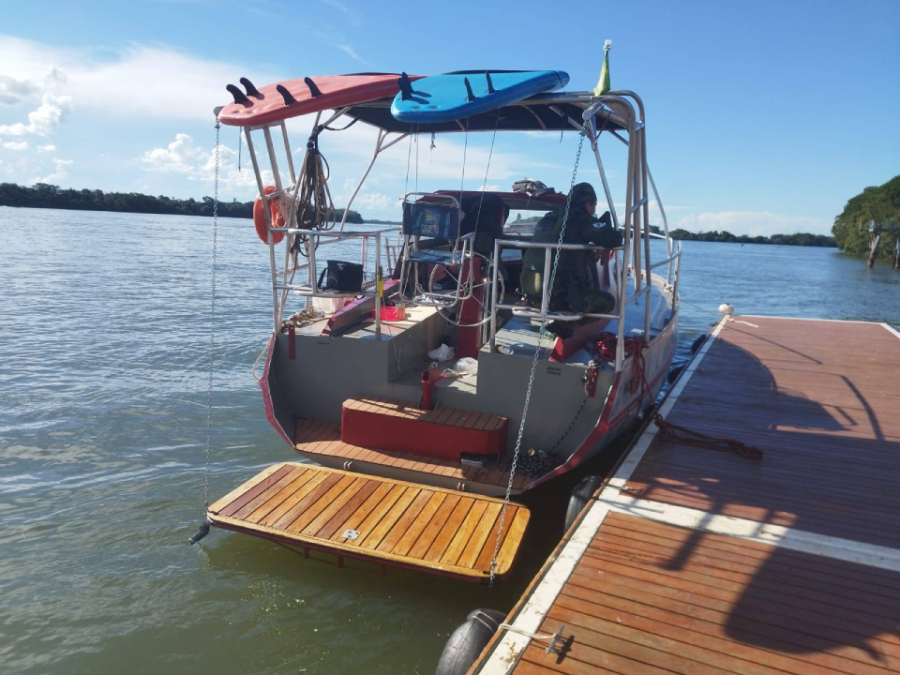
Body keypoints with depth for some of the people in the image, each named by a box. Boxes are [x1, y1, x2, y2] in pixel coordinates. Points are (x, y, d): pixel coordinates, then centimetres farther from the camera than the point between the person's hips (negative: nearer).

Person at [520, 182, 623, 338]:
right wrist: (606, 225, 10)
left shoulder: (546, 220, 17)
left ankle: (559, 320, 14)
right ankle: (562, 323, -1)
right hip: (557, 295, -8)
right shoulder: (582, 220, -5)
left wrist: (587, 252, 27)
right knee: (607, 301, 11)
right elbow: (614, 240, -11)